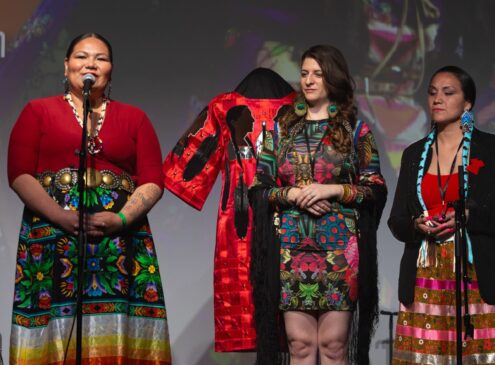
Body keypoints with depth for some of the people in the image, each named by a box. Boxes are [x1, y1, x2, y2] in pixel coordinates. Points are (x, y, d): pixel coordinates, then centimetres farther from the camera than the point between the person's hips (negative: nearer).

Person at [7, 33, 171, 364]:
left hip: (121, 235, 1)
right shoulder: (38, 111, 12)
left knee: (117, 329, -8)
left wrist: (121, 218, -11)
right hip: (53, 234, -1)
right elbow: (20, 174, 2)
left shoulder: (134, 117, 16)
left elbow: (153, 180, 7)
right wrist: (60, 215, -12)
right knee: (55, 318, -9)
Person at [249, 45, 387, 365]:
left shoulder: (356, 129, 6)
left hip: (339, 246, -2)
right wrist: (291, 194, -9)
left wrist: (334, 190, -12)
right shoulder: (281, 129, 12)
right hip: (291, 247, 2)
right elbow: (259, 188, 9)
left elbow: (376, 189, 3)